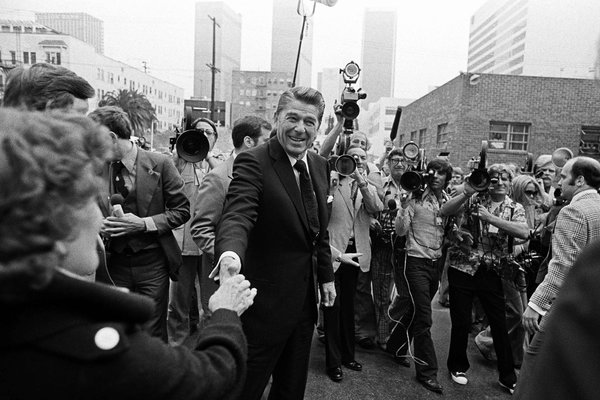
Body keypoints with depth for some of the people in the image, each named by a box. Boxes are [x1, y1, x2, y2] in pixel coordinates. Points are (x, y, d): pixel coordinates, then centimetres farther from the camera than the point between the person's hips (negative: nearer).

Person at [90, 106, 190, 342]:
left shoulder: (160, 164, -8)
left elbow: (181, 211, -5)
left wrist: (143, 223, -16)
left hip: (151, 263, -3)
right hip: (114, 263, 4)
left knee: (153, 334, 5)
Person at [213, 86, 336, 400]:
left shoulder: (320, 165, 6)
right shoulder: (253, 162, -16)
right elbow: (238, 216, -32)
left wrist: (326, 275, 14)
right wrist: (230, 253, -51)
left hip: (305, 298, 7)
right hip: (266, 300, -7)